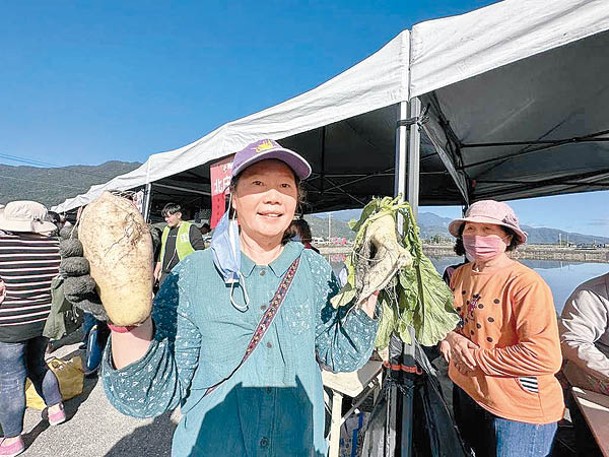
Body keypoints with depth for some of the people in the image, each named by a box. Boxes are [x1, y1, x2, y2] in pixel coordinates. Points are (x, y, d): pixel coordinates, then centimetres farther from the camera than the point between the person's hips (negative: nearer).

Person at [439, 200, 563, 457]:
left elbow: (545, 357, -28)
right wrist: (449, 337, -11)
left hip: (519, 413, -6)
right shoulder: (460, 274, -1)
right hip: (465, 393, 7)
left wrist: (475, 356, -21)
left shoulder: (526, 283, -23)